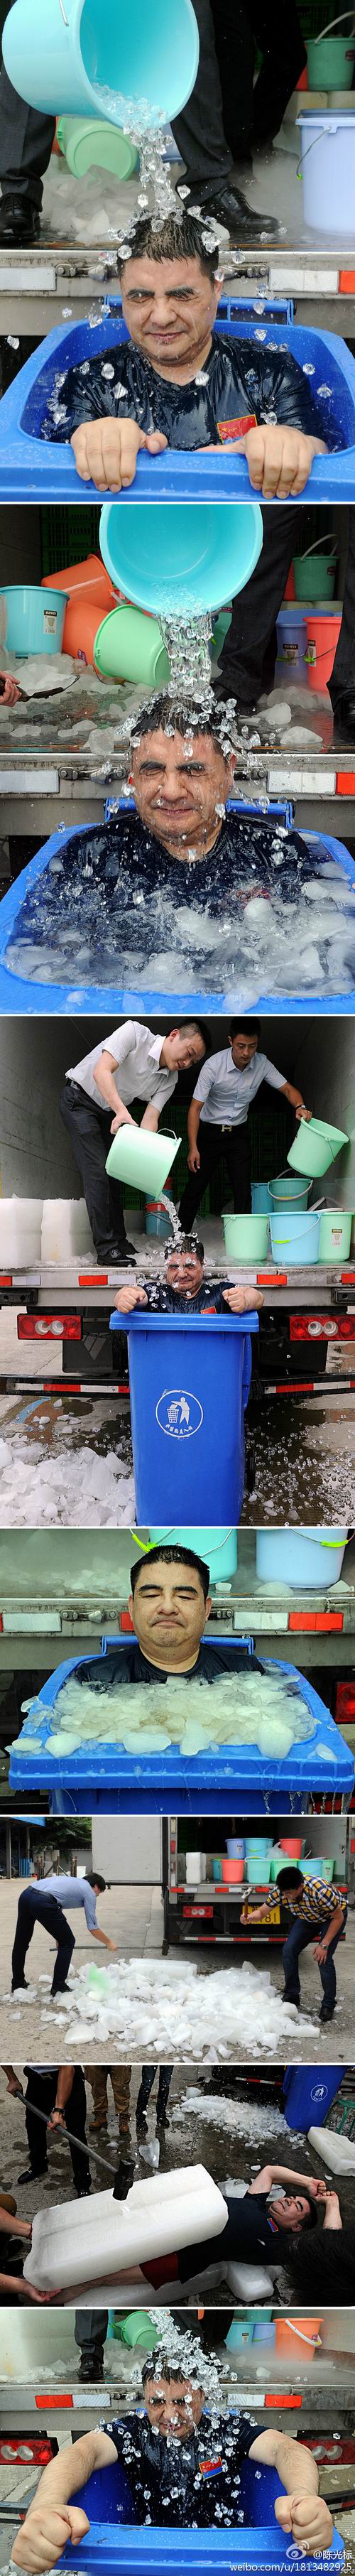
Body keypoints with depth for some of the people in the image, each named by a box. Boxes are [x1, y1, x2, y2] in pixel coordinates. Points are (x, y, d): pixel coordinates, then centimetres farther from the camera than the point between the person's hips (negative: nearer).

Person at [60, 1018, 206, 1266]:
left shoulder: (170, 1079, -6)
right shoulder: (135, 1033, -25)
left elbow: (150, 1119, -13)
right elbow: (102, 1071, -36)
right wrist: (122, 1112, -48)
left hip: (109, 1113, 7)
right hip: (80, 1100, -7)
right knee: (98, 1171, -14)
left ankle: (119, 1241, 14)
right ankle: (106, 1248, -17)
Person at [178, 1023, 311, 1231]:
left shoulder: (261, 1064, -14)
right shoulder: (213, 1066, -25)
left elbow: (288, 1089, -2)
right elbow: (195, 1107, -21)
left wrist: (300, 1106, -26)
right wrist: (193, 1147, -27)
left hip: (239, 1133, 3)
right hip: (210, 1133, -3)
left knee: (243, 1189, -3)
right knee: (195, 1188, -1)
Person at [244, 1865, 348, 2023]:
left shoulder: (320, 1891, -43)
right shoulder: (280, 1891, -28)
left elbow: (338, 1918, -28)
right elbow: (262, 1912, -17)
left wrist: (324, 1945, -26)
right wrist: (248, 1917, -40)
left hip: (333, 1916, -5)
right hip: (307, 1918, 5)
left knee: (324, 1958, -19)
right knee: (289, 1950, -7)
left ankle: (329, 2004, -3)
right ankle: (291, 1995, 10)